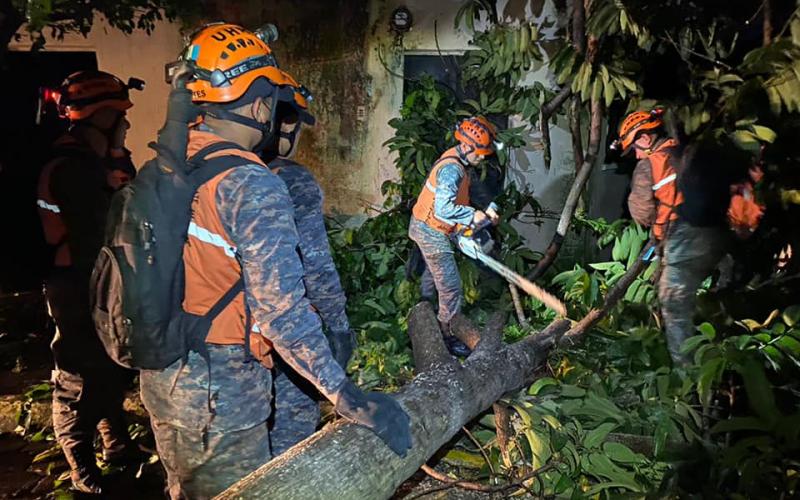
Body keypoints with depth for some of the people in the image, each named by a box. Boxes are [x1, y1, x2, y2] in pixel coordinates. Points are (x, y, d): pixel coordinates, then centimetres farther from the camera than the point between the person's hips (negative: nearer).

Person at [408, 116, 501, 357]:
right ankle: (447, 336, 8)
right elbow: (443, 209, -37)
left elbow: (455, 201, 10)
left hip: (425, 227, 11)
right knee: (451, 286, -5)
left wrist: (480, 213, -1)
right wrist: (473, 216, -27)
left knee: (434, 273, 29)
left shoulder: (456, 161, 4)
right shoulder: (452, 170, -27)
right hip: (431, 232, -11)